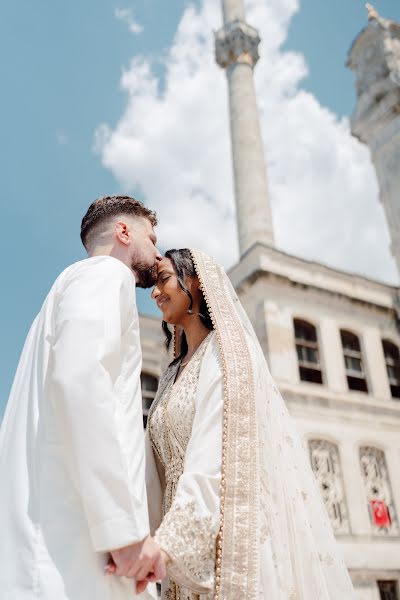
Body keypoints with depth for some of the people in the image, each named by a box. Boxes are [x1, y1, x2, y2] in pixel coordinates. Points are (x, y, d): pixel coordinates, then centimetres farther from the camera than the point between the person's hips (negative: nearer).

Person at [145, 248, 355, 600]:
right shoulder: (174, 373, 17)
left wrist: (169, 540, -29)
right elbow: (162, 467, 11)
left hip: (232, 530, -7)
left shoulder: (227, 350, -7)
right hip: (190, 539, 7)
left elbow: (216, 456, -20)